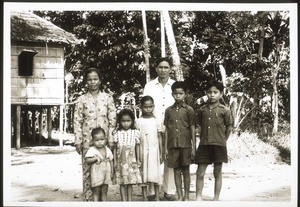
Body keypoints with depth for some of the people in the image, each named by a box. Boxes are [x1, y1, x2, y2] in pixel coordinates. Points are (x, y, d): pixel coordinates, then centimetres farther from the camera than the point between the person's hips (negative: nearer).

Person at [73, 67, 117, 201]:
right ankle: (88, 198, 8)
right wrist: (78, 141, -3)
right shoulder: (81, 100, 3)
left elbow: (112, 120, 4)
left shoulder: (107, 98, 4)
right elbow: (77, 121, 2)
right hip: (87, 140, 0)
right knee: (87, 169, 1)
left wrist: (111, 139, -2)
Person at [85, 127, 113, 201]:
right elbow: (87, 160, -15)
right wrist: (95, 158, -25)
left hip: (106, 175, 4)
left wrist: (112, 172, 10)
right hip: (96, 175, -4)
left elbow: (111, 161, 11)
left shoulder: (108, 150, 6)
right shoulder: (92, 150, -8)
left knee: (104, 192, 10)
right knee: (96, 192, 2)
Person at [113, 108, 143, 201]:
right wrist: (115, 162, 1)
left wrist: (138, 160, 5)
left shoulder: (135, 133, 1)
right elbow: (115, 148, 4)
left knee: (130, 183, 5)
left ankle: (129, 200, 12)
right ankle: (124, 201, 8)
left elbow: (137, 147, 6)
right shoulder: (117, 134, 0)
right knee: (122, 183, 3)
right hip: (121, 162, 0)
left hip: (131, 161, 0)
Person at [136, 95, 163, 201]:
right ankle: (145, 198, 8)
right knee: (143, 173, 2)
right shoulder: (138, 121, 1)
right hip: (143, 150, -1)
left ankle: (157, 197, 10)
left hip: (154, 150, 1)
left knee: (155, 173, 2)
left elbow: (159, 137, 8)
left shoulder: (156, 121, 6)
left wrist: (161, 153, 5)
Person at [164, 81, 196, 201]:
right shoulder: (169, 110, 7)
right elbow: (167, 130, 9)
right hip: (173, 146, 2)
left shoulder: (188, 110, -1)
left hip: (186, 145, -2)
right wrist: (166, 147, 6)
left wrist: (194, 147, -4)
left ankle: (187, 196, 14)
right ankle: (180, 196, 14)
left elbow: (192, 129, 0)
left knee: (186, 171, 4)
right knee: (176, 171, 6)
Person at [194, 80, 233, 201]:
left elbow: (229, 127, 5)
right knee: (200, 173, 1)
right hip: (204, 145, 3)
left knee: (217, 173, 7)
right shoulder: (202, 110, 5)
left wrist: (223, 141, 6)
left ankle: (216, 198, 15)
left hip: (219, 146, -2)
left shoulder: (224, 110, -3)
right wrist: (203, 139, 9)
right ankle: (198, 198, 8)